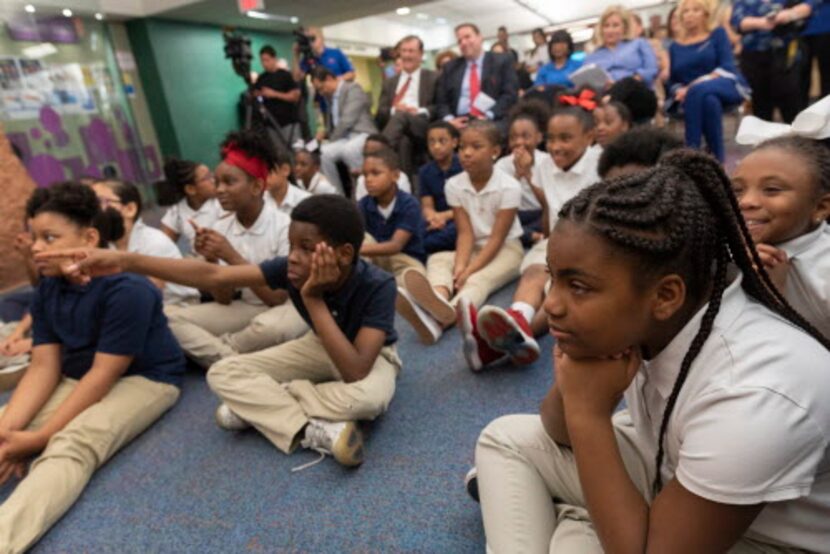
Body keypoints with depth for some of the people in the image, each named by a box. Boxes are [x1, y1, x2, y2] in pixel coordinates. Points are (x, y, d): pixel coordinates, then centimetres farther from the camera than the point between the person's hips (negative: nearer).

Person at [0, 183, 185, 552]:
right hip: (77, 379, 8)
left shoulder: (125, 289, -22)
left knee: (73, 445, -35)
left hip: (144, 378, -8)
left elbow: (104, 374, -22)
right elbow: (44, 367, -3)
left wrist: (41, 437, -23)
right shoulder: (46, 289, 3)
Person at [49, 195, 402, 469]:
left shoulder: (378, 286, -35)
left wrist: (313, 299, -44)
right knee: (223, 374, -14)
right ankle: (314, 432, -24)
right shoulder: (290, 268, -23)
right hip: (320, 346, 4)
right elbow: (213, 276, -23)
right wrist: (125, 262, -31)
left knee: (368, 397, -41)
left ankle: (261, 406, -18)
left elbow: (355, 372, -43)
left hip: (370, 355, -3)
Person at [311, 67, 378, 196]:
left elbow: (348, 120, -15)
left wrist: (332, 139, -10)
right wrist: (325, 132, 6)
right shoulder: (331, 96, 20)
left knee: (348, 149, -38)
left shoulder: (353, 89, -4)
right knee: (323, 153, -21)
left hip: (362, 134, -7)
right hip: (344, 138, 7)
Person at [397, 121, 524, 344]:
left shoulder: (509, 187, -17)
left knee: (480, 279, -34)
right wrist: (460, 266, -31)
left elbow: (497, 238, -20)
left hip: (506, 248, -4)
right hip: (473, 249, 5)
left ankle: (439, 320, -66)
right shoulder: (454, 185, -6)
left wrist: (469, 270, -32)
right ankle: (437, 302, -58)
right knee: (437, 259, -24)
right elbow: (465, 232, -13)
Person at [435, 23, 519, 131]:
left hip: (492, 123, -1)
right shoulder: (450, 67, 18)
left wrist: (488, 116, -13)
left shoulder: (502, 61, 10)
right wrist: (449, 119, -8)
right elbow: (441, 101, 13)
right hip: (459, 123, 2)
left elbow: (510, 94, 1)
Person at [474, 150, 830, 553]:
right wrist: (570, 385, -27)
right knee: (506, 438, 0)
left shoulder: (752, 395, -36)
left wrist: (589, 410, -32)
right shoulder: (633, 317, -19)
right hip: (667, 472, 5)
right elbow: (560, 431, -5)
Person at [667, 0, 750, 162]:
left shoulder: (718, 34, 13)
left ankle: (692, 153, -43)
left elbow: (727, 66, -2)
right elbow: (672, 82, 12)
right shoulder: (675, 46, 19)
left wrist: (702, 82, -19)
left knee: (700, 90, -36)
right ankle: (717, 158, -37)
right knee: (710, 100, -35)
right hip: (692, 97, 2)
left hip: (728, 88, -2)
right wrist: (680, 91, -12)